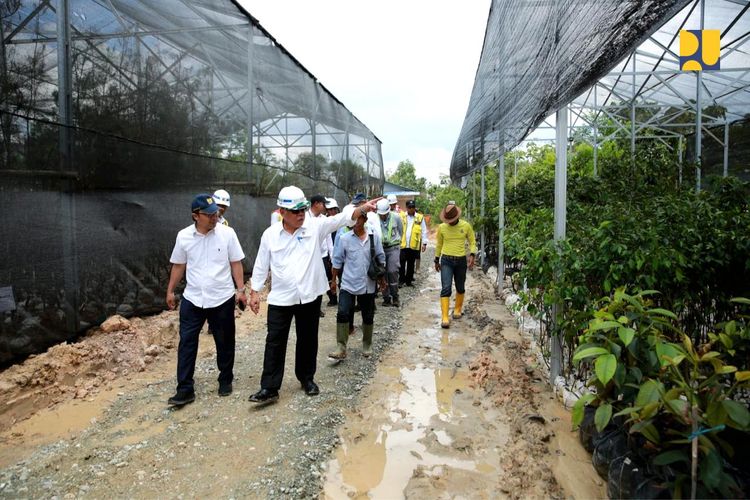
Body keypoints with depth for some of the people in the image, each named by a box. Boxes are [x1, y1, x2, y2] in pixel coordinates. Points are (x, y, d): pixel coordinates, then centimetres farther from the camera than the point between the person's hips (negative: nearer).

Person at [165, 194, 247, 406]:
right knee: (186, 344, 2)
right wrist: (170, 291, 10)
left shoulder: (227, 233, -8)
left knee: (225, 343, 11)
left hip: (222, 299, -1)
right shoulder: (184, 236, -2)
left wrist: (240, 289, -5)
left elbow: (236, 263, -3)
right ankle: (185, 389, 11)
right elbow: (178, 265, 8)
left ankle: (225, 381, 30)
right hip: (192, 300, 2)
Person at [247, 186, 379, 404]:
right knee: (275, 343, 3)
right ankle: (269, 388, 12)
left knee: (308, 340, 14)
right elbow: (261, 265, 5)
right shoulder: (270, 234, -3)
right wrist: (254, 292, 7)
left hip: (309, 296, 1)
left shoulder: (315, 226, -5)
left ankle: (307, 379, 33)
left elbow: (340, 218, -19)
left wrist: (362, 209, -35)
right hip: (280, 298, 0)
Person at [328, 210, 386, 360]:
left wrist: (382, 278, 10)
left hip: (368, 284, 1)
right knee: (342, 314, -9)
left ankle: (367, 346, 31)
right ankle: (341, 348, -1)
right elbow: (337, 260, 2)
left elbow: (380, 258, 6)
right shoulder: (344, 238, -6)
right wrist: (334, 280, 4)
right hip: (348, 284, -1)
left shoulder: (374, 237, -4)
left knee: (368, 316, 12)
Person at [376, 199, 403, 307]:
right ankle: (386, 298, 16)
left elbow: (400, 231, 10)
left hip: (393, 248, -1)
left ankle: (395, 297, 3)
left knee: (393, 271, -11)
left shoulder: (396, 217, -6)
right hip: (380, 248, 1)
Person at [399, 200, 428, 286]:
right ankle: (401, 280, 8)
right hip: (402, 245, -1)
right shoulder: (401, 216, 4)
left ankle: (409, 281, 20)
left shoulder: (420, 217, 6)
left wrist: (424, 243, 3)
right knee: (402, 263, -1)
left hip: (414, 246, 1)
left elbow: (424, 231, 7)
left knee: (411, 264, 10)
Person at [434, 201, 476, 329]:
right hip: (446, 261, -1)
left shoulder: (466, 226, -4)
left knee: (460, 288, 15)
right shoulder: (441, 227, -2)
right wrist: (436, 260, 15)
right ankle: (445, 317, -13)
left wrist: (472, 255, -11)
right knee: (446, 288, -12)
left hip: (461, 261, 1)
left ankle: (457, 309, 38)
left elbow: (472, 242, 5)